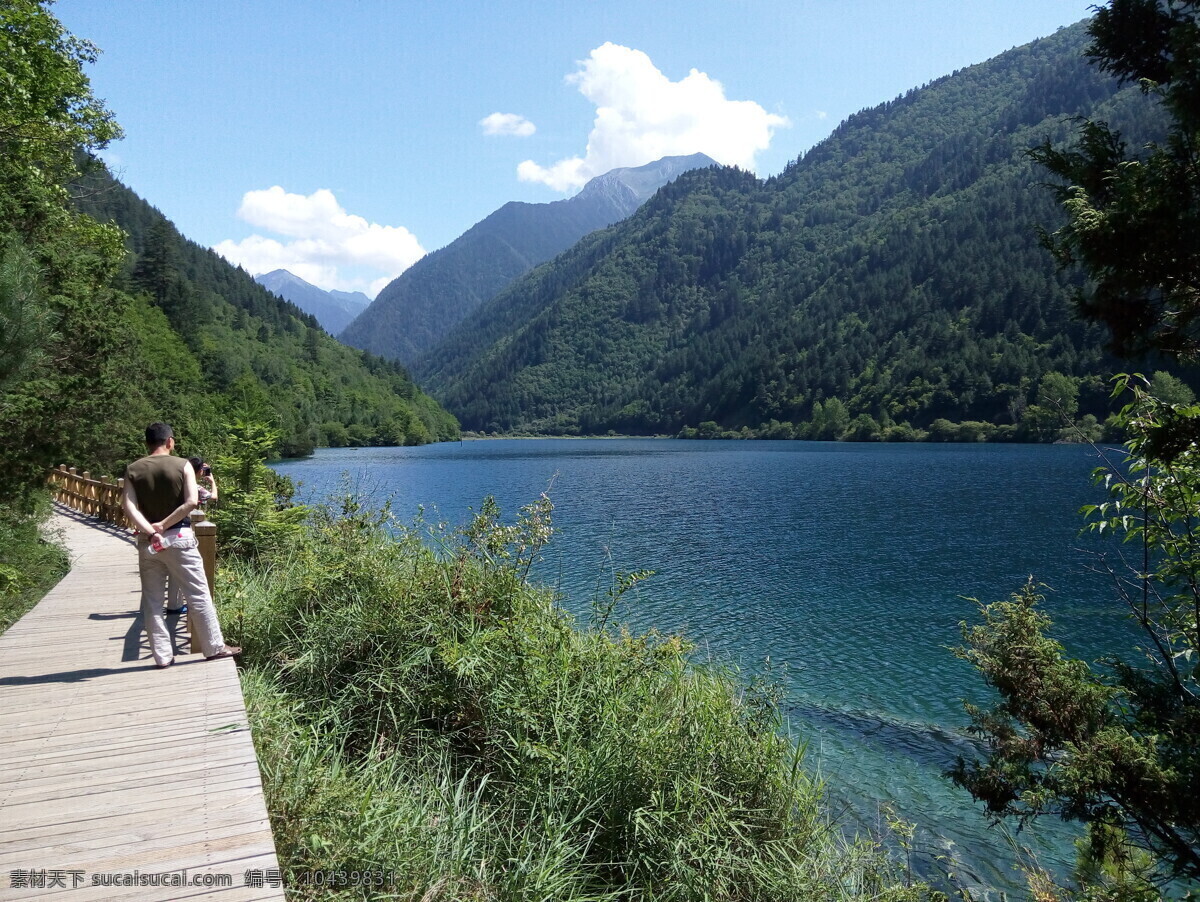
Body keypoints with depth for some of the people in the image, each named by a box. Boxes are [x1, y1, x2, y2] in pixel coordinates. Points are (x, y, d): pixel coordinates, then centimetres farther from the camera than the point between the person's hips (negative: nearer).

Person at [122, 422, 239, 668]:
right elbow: (192, 502, -16)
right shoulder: (182, 465, -4)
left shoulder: (133, 470, 3)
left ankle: (162, 656, 13)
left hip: (147, 542, 3)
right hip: (178, 537, -3)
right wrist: (164, 525, -12)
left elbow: (128, 505, -10)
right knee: (199, 595, 6)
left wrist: (149, 531, -16)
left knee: (152, 601, 10)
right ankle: (214, 647, 12)